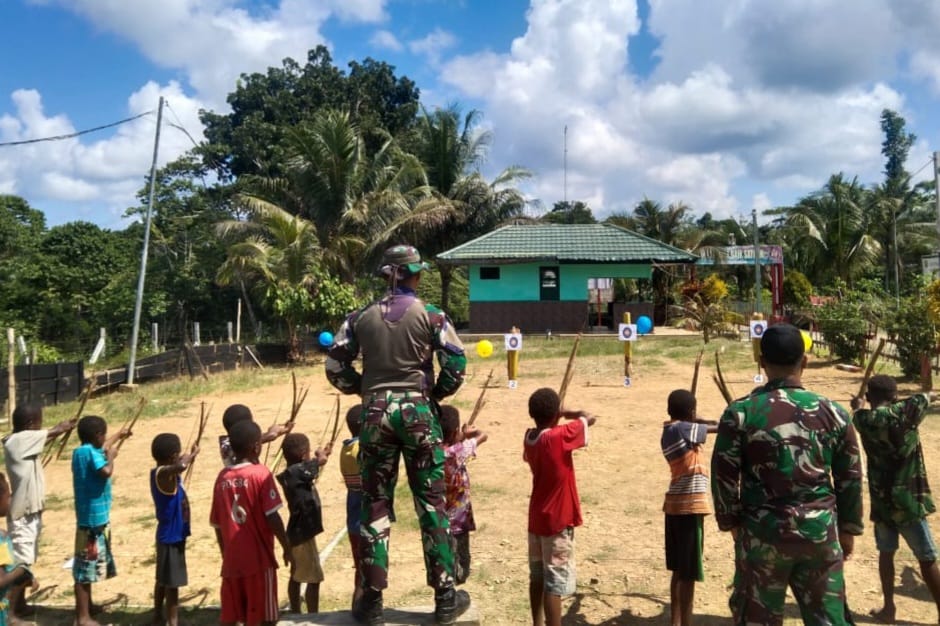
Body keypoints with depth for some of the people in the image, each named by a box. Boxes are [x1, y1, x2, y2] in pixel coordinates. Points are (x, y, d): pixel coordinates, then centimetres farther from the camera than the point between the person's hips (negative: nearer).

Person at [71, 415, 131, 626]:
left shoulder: (80, 451, 11)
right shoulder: (90, 452, -17)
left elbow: (101, 449, 33)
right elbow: (106, 471, -33)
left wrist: (118, 436, 47)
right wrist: (111, 456, -15)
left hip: (92, 515, 10)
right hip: (94, 516, -10)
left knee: (88, 565, 21)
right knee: (86, 567, -4)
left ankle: (87, 607, 34)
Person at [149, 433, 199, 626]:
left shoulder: (160, 472, 4)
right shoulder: (164, 473, -23)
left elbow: (177, 467, 29)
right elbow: (181, 466, -47)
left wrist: (189, 456, 15)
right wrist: (192, 455, -28)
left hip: (170, 534, 10)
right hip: (171, 536, -10)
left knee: (163, 579, 21)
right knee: (172, 583, -3)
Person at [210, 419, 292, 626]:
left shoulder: (222, 477, 3)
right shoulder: (261, 473, -12)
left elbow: (217, 524, 8)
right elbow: (272, 517, -14)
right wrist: (287, 547, -2)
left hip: (232, 560, 5)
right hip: (259, 558, -5)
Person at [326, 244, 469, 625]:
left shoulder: (361, 317, 3)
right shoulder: (430, 315, -3)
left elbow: (335, 367, 2)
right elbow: (456, 364, -9)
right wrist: (436, 393, 7)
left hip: (375, 413, 2)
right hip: (418, 411, -2)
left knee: (374, 504, 9)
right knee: (431, 504, 7)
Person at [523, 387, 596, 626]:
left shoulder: (529, 438, -3)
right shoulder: (559, 437, -21)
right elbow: (589, 418, -11)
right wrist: (567, 414, 3)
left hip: (536, 519, 7)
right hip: (557, 521, -7)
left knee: (538, 577, 17)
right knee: (555, 583, -2)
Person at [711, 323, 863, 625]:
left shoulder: (740, 412, -8)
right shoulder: (833, 412, 0)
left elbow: (724, 476, -5)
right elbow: (850, 478, 7)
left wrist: (732, 523, 9)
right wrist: (848, 529, 18)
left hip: (762, 532, -2)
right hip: (821, 532, 2)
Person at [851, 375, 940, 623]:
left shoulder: (864, 419, -4)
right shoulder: (906, 411, -10)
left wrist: (858, 407, 46)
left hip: (881, 500, 3)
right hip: (909, 499, -2)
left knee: (886, 552, 19)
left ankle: (888, 608, 25)